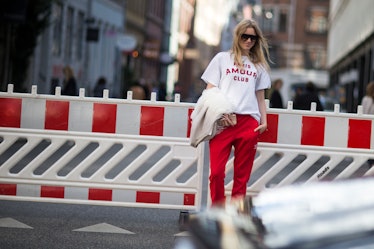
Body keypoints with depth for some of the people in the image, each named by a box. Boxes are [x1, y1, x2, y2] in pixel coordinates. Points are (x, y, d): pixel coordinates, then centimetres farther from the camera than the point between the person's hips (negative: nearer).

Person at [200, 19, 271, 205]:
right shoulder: (222, 58, 14)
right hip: (223, 120, -2)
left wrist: (264, 120, 8)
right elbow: (210, 90, 8)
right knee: (217, 171, -12)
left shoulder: (259, 64, 21)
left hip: (249, 122, 2)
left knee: (242, 174, 0)